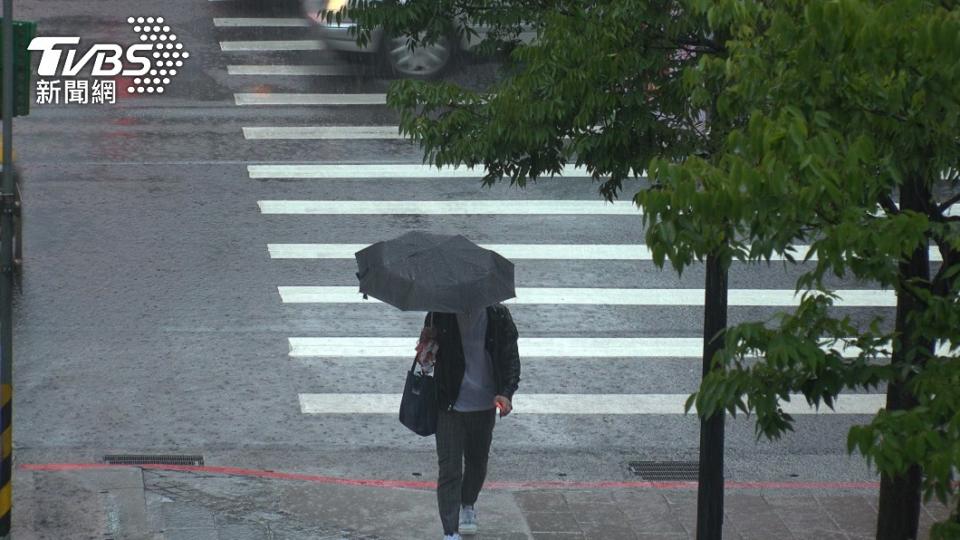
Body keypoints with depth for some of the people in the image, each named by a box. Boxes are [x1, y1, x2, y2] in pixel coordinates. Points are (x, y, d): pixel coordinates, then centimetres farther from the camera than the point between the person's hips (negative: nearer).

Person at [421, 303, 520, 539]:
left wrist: (506, 393, -18)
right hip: (450, 405, -2)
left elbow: (511, 358, -4)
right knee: (449, 469, -8)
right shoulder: (440, 314, -9)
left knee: (477, 462, 22)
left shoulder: (498, 316, -9)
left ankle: (468, 505, 49)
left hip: (484, 405, 2)